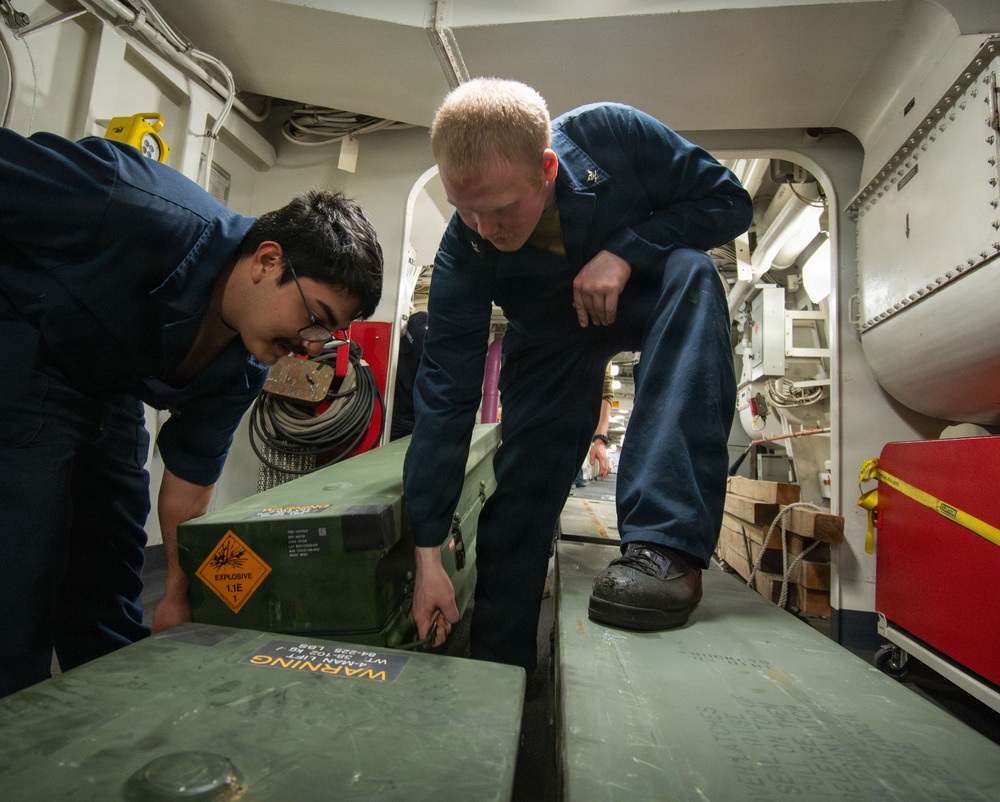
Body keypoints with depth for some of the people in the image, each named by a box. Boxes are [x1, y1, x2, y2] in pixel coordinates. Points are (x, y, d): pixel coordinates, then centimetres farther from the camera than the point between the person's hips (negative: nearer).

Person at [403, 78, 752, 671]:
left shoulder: (612, 135, -27)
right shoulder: (463, 252, -25)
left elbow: (730, 201, -15)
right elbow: (446, 395, -25)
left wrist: (625, 249, -34)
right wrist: (428, 558, -23)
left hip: (646, 293, 1)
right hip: (554, 332, 0)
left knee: (691, 272, -35)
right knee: (520, 494, -13)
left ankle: (665, 544, -40)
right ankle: (497, 672, 8)